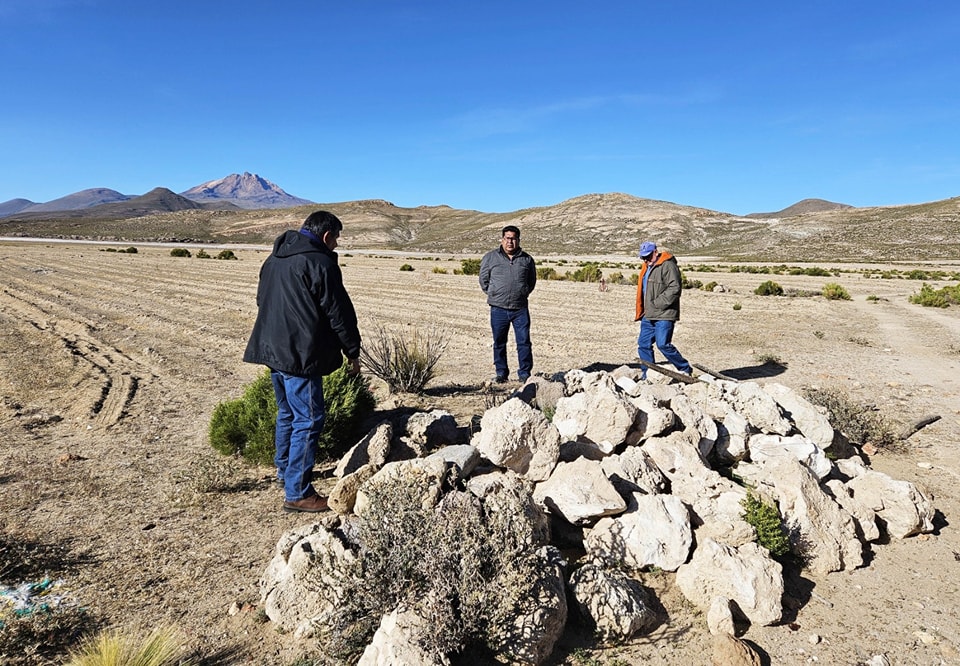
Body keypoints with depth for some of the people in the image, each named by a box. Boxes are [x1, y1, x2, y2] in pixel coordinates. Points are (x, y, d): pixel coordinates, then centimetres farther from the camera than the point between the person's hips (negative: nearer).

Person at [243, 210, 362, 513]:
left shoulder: (274, 259, 14)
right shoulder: (320, 263, -14)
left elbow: (263, 301, 23)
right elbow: (338, 312, -13)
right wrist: (352, 351, -3)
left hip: (272, 350, 10)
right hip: (301, 355, -10)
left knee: (287, 413, 23)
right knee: (308, 420, -4)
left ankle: (284, 470, 38)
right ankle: (297, 493, 1)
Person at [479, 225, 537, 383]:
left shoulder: (527, 259, 7)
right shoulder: (490, 257, 3)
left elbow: (531, 281, 20)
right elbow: (483, 280, 11)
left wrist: (523, 294, 13)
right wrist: (493, 296, 9)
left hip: (520, 309, 0)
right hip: (498, 309, 0)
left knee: (524, 342, 0)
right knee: (499, 343, 7)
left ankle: (524, 373, 10)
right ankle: (501, 373, 19)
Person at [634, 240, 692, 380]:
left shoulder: (668, 265, -11)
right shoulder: (647, 267, 19)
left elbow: (675, 288, -21)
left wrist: (658, 303, -20)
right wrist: (642, 312, 21)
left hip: (664, 316, -9)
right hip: (648, 316, 9)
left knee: (663, 344, -12)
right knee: (643, 344, 7)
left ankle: (685, 369, 6)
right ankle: (646, 375, 17)